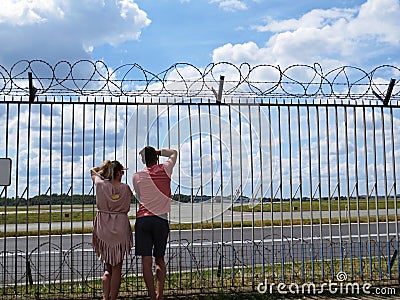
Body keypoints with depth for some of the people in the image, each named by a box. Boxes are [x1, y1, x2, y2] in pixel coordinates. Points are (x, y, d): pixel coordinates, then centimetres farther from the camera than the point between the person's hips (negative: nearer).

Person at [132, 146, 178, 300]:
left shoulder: (137, 176, 5)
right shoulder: (165, 169, 5)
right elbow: (174, 153, 23)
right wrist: (157, 152, 21)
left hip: (142, 219, -1)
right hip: (161, 220, 1)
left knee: (146, 261, -1)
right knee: (160, 260, 13)